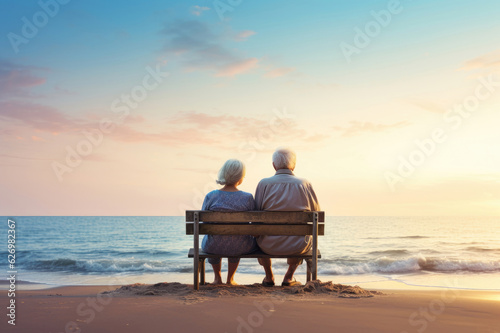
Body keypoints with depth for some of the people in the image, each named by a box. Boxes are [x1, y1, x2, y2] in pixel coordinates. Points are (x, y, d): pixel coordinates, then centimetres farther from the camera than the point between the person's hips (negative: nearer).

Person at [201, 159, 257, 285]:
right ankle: (230, 278, 45)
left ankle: (217, 278, 48)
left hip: (214, 247, 0)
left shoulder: (211, 196, -12)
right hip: (240, 248, 0)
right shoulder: (247, 198, -14)